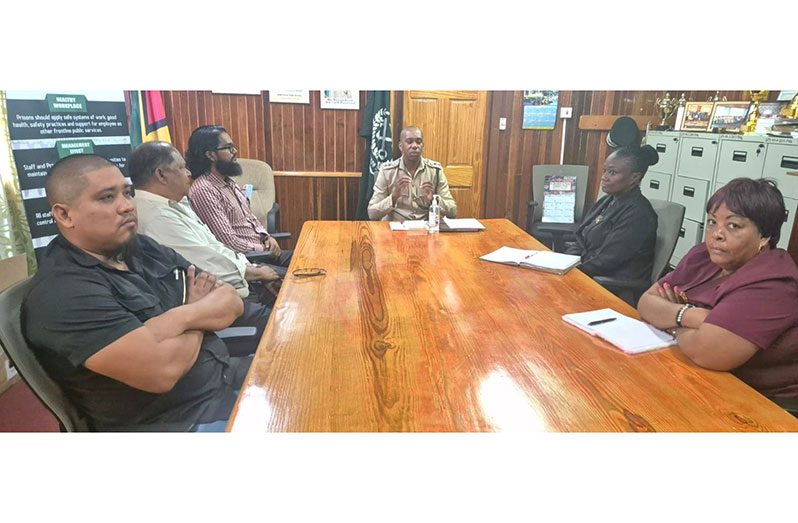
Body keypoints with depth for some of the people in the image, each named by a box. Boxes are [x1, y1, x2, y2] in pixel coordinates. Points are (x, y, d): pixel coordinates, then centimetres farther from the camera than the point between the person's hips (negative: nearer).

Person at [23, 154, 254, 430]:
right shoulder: (62, 293, -17)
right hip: (182, 419, -7)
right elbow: (162, 369, -27)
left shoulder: (143, 248, 7)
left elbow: (232, 303, 4)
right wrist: (199, 314, -6)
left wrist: (180, 317, -17)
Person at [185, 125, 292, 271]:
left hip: (261, 250, 9)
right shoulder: (204, 191, -17)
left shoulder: (228, 182, 12)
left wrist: (266, 237, 1)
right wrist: (266, 249, -11)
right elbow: (228, 241, -21)